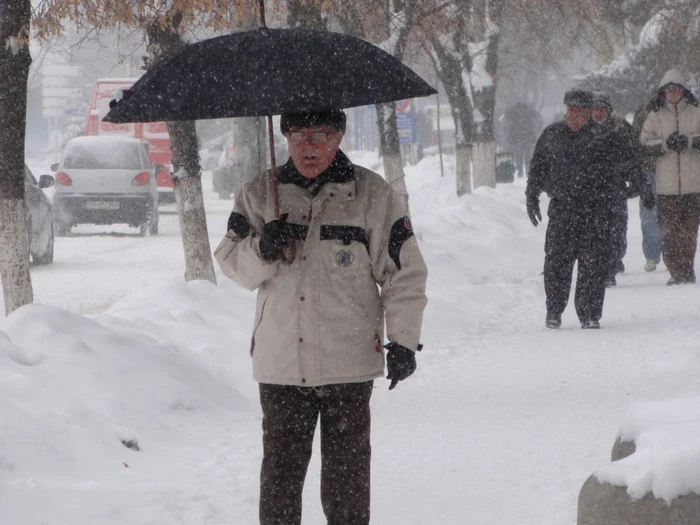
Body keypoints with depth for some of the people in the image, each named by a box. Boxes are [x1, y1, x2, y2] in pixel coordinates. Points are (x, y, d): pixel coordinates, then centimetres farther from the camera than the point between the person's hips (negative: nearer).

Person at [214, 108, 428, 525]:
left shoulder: (372, 195, 1)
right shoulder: (260, 196, 8)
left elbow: (405, 272, 3)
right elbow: (233, 265, 8)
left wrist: (403, 339, -3)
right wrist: (262, 249, -14)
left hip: (348, 365, -2)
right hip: (279, 362, 2)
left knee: (346, 469, 5)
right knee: (280, 467, 6)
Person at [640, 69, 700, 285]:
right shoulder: (655, 117, 11)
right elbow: (645, 144, 2)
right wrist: (666, 144, -13)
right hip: (668, 184, 1)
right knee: (671, 229, -4)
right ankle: (677, 271, -2)